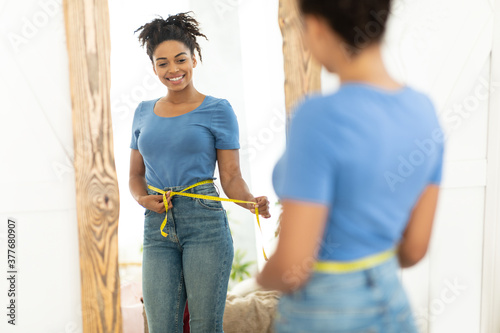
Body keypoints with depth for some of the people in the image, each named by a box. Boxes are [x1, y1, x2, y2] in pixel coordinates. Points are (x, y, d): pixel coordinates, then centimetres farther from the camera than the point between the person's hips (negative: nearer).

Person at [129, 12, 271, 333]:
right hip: (157, 228, 4)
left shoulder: (217, 110, 1)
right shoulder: (144, 112, 13)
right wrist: (142, 199, -2)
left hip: (204, 222, -3)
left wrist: (252, 202, -20)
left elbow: (232, 177, -1)